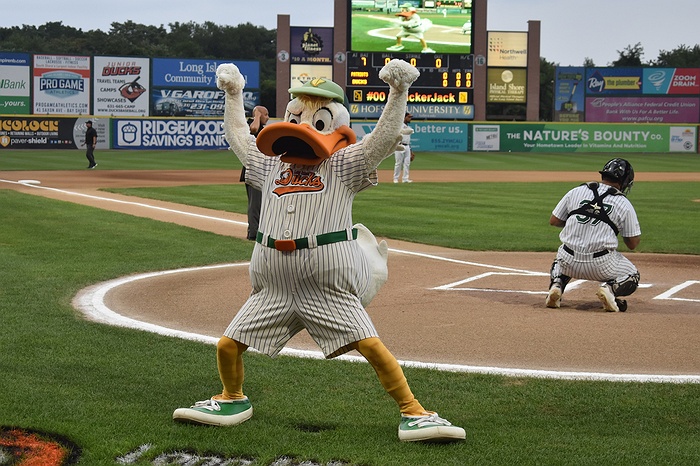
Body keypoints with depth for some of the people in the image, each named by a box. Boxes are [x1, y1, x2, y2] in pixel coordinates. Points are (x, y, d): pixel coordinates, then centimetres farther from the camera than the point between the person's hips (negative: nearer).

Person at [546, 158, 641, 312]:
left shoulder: (576, 191, 5)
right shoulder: (624, 204, 0)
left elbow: (553, 221, 11)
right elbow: (632, 244, 4)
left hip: (569, 264, 3)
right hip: (601, 265, -3)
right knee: (632, 276, 23)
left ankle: (556, 285, 7)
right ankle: (610, 288, -8)